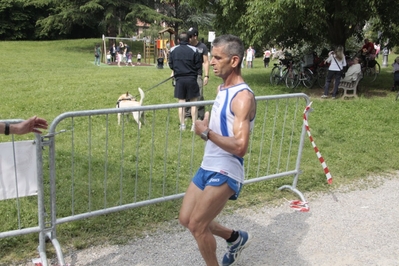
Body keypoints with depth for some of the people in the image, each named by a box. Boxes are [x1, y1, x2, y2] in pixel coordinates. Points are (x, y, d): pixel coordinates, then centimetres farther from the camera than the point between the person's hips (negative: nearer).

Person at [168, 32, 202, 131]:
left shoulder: (173, 50, -2)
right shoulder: (193, 50, -8)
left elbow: (171, 65, 5)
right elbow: (198, 65, -4)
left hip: (179, 79, 2)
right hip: (191, 79, -2)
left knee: (181, 102, 10)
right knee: (193, 102, 8)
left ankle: (182, 125, 13)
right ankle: (194, 125, 8)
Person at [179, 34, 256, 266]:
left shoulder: (243, 97, -20)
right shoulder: (223, 88, 10)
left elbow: (240, 147, -28)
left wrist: (206, 133, -22)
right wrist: (207, 124, 9)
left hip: (225, 173, -9)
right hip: (208, 167, 9)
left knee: (197, 225, -4)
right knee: (186, 219, 15)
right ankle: (237, 238, 36)